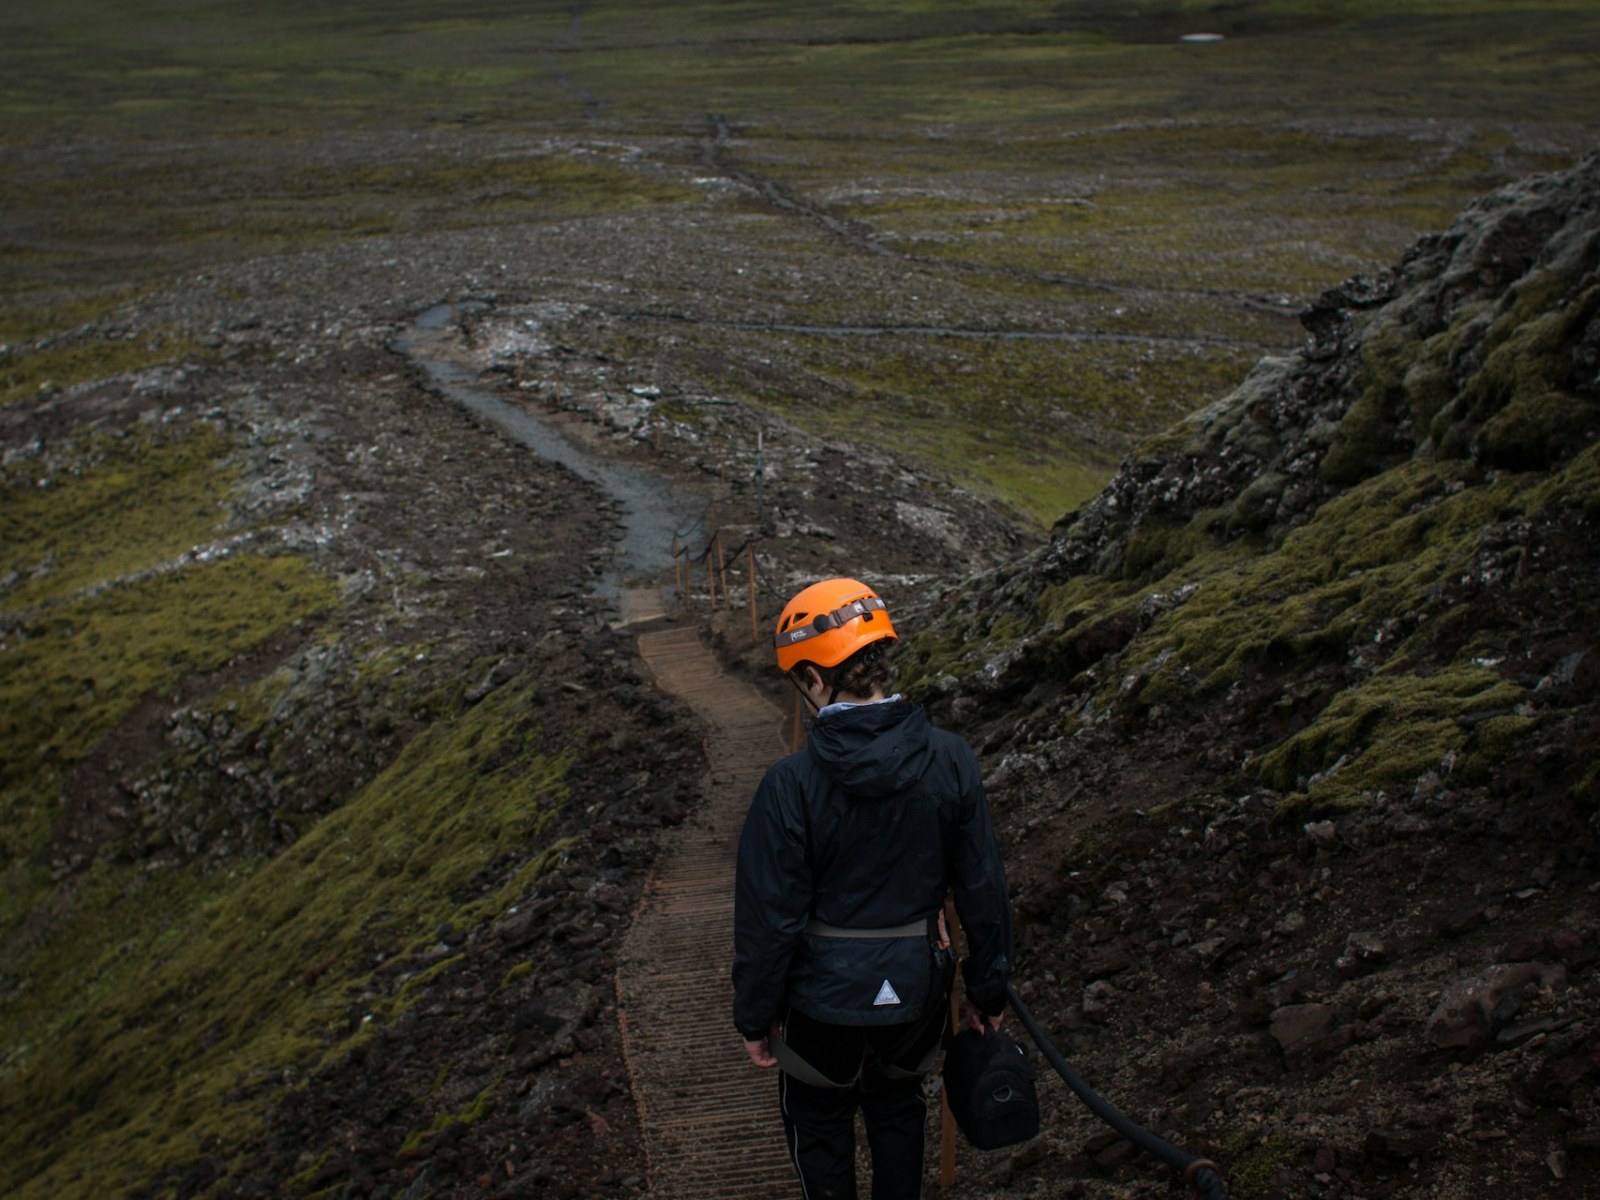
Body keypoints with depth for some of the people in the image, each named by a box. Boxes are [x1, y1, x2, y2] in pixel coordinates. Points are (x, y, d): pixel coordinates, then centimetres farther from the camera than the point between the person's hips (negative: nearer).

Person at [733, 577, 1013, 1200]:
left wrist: (755, 1016, -1)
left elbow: (769, 919, -16)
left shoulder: (790, 785, -23)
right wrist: (987, 989, 8)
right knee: (898, 1109, 28)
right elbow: (983, 890, -6)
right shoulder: (951, 761, -14)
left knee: (820, 1126, 21)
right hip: (917, 986, 3)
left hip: (825, 994, -3)